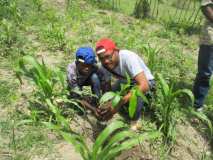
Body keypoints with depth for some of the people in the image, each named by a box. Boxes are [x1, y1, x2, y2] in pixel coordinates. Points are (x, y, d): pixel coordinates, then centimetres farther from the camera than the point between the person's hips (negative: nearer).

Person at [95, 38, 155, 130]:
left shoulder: (128, 57, -38)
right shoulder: (104, 64, -19)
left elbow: (144, 86, -45)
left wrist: (118, 104, -50)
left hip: (146, 82, -6)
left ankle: (135, 123, -8)